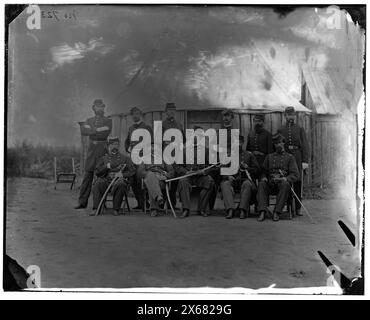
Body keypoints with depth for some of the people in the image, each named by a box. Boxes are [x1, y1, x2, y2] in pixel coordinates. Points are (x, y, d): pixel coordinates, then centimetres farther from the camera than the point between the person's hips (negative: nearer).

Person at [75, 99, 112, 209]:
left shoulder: (108, 121, 5)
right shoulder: (89, 120, 17)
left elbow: (104, 135, -11)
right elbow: (83, 131, -3)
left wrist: (91, 131, -4)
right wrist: (96, 130, -13)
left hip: (103, 151, -3)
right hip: (91, 150, 3)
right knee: (87, 176, 1)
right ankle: (82, 202, 3)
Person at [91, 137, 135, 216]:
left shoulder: (125, 158, 21)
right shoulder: (103, 158, 24)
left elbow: (132, 172, 11)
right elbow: (97, 172, 13)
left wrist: (122, 175, -7)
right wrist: (106, 167, -3)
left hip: (119, 180, -2)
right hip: (106, 180, 2)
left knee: (120, 184, -38)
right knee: (97, 184, -32)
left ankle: (116, 209, -32)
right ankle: (95, 209, -34)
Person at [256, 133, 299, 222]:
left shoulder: (290, 157, 12)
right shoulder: (269, 157, 21)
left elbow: (295, 175, 2)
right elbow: (263, 172, 21)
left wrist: (283, 179, -17)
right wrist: (264, 178, -4)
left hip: (283, 183, -2)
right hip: (270, 184, 2)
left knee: (285, 184, -36)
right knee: (261, 184, -29)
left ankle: (276, 212, -36)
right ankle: (262, 212, -39)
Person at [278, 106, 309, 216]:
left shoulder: (300, 129, 9)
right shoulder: (280, 130, 12)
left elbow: (305, 145, 2)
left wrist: (305, 161, -7)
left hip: (297, 157, 0)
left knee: (298, 182, 1)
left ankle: (298, 208, 7)